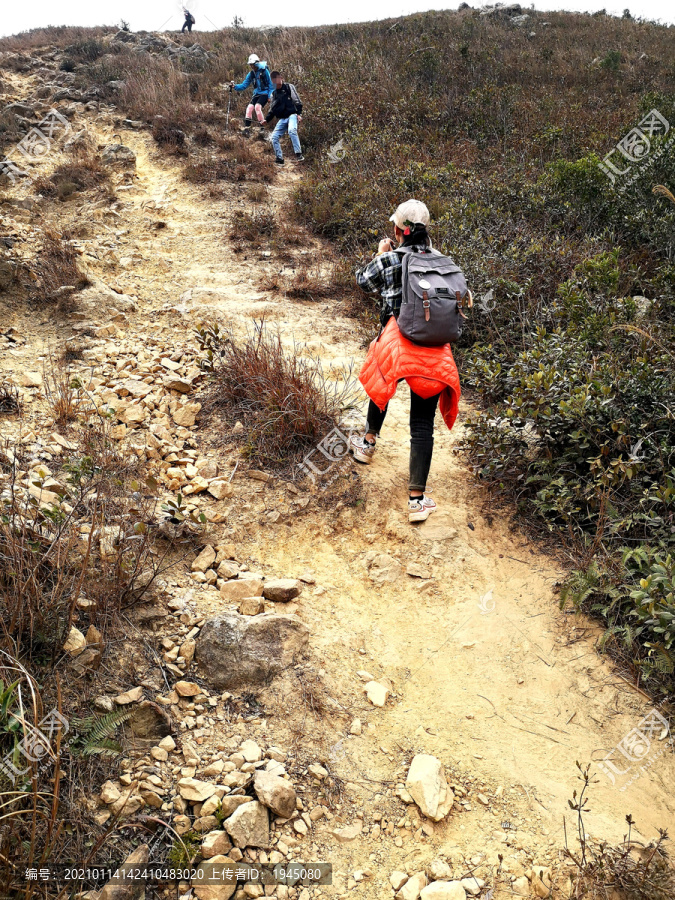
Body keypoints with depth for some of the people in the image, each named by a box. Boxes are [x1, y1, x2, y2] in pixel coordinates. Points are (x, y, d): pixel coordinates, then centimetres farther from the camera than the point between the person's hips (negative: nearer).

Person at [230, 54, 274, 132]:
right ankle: (246, 128, -13)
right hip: (256, 94, 5)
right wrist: (235, 86, -8)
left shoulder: (264, 71, -6)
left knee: (257, 107, -28)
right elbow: (244, 85, 8)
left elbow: (271, 84, -3)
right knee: (250, 108, -15)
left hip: (265, 93, -5)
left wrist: (270, 95, -12)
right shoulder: (251, 74, 8)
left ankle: (262, 127, -19)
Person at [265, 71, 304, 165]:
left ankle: (299, 154, -32)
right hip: (282, 119, 6)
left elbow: (297, 101, -2)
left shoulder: (289, 87, 4)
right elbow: (272, 109, 22)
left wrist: (299, 113, -16)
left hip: (292, 115, -6)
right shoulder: (274, 93, 19)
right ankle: (279, 158, 3)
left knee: (292, 131, -34)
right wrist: (266, 119, 8)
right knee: (274, 136, -6)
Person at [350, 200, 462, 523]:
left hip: (398, 345, -2)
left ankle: (368, 443, 51)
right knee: (423, 423, 5)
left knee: (381, 386, 32)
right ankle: (417, 498, 5)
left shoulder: (389, 260, -1)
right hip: (435, 352, 2)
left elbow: (365, 282, 17)